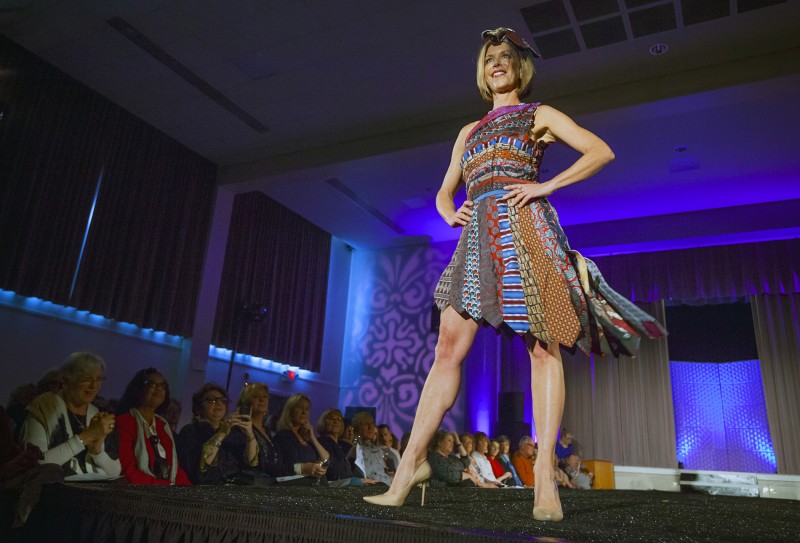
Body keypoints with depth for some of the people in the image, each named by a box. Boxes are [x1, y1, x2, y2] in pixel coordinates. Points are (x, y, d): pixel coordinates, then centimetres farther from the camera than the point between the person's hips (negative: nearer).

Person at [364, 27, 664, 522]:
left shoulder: (540, 115, 17)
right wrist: (451, 214, 8)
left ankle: (545, 473, -9)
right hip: (478, 235, 4)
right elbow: (444, 192, 32)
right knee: (449, 346, -7)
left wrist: (546, 186, -5)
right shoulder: (470, 131, 29)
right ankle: (413, 461, -6)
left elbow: (602, 151, 6)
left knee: (542, 347, -11)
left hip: (523, 225, -4)